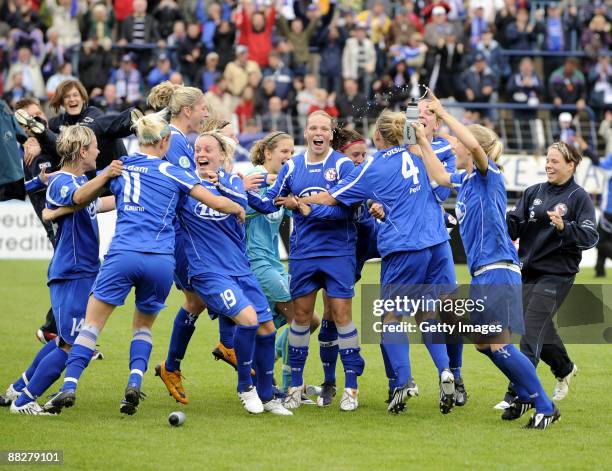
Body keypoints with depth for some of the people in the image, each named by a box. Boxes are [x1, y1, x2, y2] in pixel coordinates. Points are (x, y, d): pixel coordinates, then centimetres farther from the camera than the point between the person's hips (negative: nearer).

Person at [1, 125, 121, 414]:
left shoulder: (80, 180, 15)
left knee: (67, 340, 19)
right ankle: (24, 400, -4)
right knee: (71, 346, -10)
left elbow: (96, 204, 35)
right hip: (72, 274, -10)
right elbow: (79, 198, -40)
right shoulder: (61, 182, -16)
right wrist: (104, 177, -56)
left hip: (83, 272, 10)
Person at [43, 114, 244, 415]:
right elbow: (216, 203, 8)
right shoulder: (171, 172, 8)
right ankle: (134, 383, -3)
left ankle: (69, 386, -12)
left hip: (122, 255, 0)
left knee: (91, 323, 4)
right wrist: (239, 209, 28)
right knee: (143, 327, 19)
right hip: (161, 261, 0)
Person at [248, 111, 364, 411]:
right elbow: (269, 203, 10)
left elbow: (344, 209, -16)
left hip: (338, 253, -4)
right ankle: (295, 385, 16)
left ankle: (351, 386, 2)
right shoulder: (292, 166, 8)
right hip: (302, 254, 4)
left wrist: (305, 208, -21)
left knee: (341, 314, -6)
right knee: (301, 316, 7)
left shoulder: (342, 165, -5)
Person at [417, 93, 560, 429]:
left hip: (498, 271, -10)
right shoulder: (466, 180, 14)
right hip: (482, 274, 10)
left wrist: (443, 114, -23)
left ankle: (545, 407, -10)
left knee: (499, 344, -14)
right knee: (483, 344, 13)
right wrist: (423, 140, 27)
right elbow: (439, 176, 31)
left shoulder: (489, 175, -9)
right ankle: (526, 396, 24)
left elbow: (475, 144, -28)